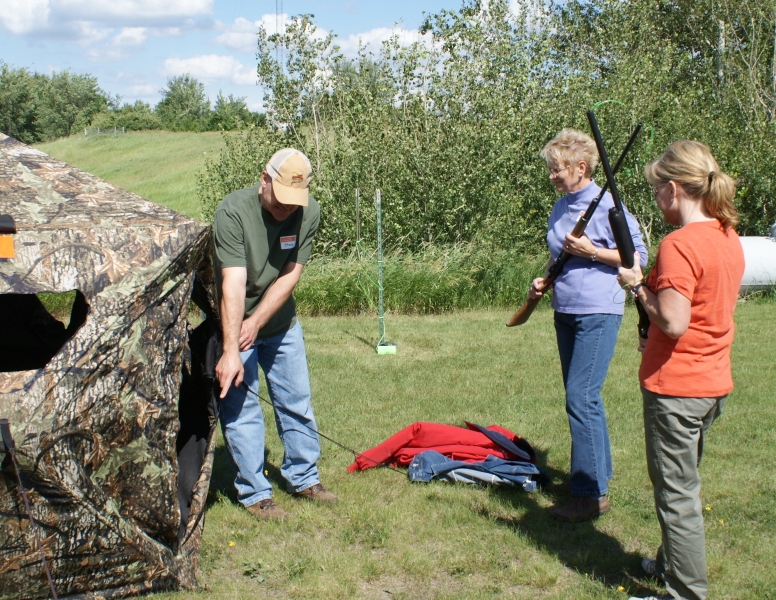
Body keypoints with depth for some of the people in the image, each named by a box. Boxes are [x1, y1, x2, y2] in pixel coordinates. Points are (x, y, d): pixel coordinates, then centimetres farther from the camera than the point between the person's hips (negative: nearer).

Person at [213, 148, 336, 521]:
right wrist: (230, 350, -39)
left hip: (281, 323, 5)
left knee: (297, 403, 11)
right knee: (241, 408, -2)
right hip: (233, 322, -4)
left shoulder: (309, 213, -15)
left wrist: (255, 324, -21)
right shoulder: (233, 211, -28)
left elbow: (290, 275, -13)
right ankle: (254, 494, 9)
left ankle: (303, 479, 26)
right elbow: (233, 285, -34)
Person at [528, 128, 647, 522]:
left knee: (581, 398, -12)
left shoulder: (606, 205, -11)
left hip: (597, 312, -9)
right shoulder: (559, 209, 12)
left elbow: (638, 255, -10)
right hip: (565, 311, 9)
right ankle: (598, 472, 29)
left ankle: (591, 493, -5)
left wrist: (591, 252, -19)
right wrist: (544, 281, 6)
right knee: (582, 398, 15)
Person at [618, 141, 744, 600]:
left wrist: (638, 286, -12)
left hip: (675, 387, -9)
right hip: (713, 382, 9)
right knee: (682, 482, 24)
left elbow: (674, 322, -26)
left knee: (677, 492, 2)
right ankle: (672, 563, 41)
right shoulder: (729, 238, 7)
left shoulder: (679, 245, -22)